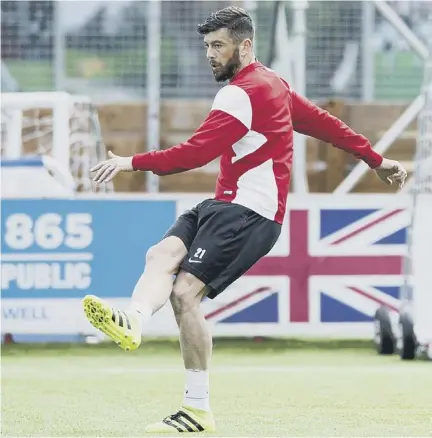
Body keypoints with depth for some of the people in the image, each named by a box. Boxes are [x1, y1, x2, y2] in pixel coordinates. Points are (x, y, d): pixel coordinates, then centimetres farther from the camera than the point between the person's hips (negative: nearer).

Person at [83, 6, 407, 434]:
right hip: (224, 206, 10)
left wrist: (132, 163, -23)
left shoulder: (241, 94, -13)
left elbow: (196, 152, -22)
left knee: (185, 291, -21)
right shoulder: (272, 84, 19)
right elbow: (324, 123, 26)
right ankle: (133, 322, -40)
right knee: (161, 254, -16)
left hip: (248, 212, -10)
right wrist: (376, 160, 34)